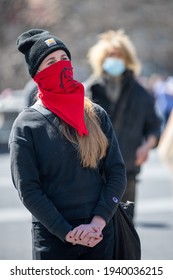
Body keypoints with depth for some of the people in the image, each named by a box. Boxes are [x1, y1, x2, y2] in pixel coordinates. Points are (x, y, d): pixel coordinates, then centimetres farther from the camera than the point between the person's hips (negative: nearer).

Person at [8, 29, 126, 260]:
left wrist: (98, 222, -10)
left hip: (100, 234, 3)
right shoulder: (26, 125, -2)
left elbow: (117, 172, 4)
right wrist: (67, 232, -14)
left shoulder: (96, 115, 7)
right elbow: (28, 189, -7)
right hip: (52, 239, -3)